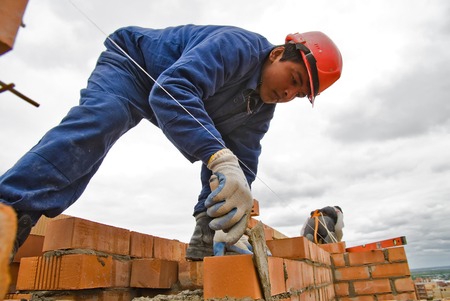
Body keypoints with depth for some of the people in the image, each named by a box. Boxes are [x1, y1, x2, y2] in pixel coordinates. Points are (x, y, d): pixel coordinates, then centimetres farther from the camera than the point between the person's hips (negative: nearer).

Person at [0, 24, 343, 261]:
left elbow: (243, 163, -10)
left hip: (183, 103, 7)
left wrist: (238, 202, -27)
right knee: (98, 120, -35)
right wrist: (221, 158, -56)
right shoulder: (239, 45, -30)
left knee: (224, 153, -6)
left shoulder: (262, 107, -6)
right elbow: (171, 90, -45)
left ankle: (206, 245, -4)